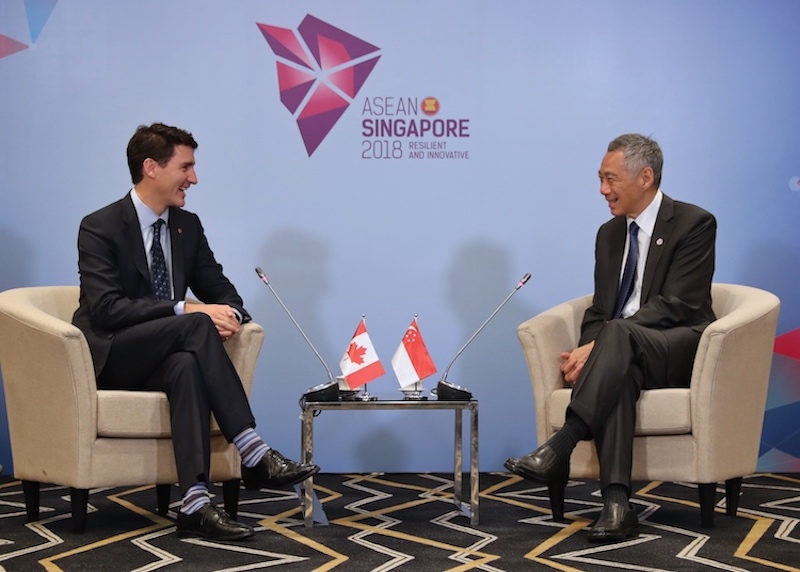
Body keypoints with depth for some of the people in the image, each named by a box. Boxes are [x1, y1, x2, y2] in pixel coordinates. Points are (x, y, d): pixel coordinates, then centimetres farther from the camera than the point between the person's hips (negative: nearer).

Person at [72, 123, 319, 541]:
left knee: (187, 367, -35)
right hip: (108, 358, -5)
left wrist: (230, 313, -16)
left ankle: (195, 503, -43)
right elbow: (106, 308, -22)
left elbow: (219, 289, 10)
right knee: (196, 325, -32)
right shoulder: (100, 228, -11)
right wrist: (186, 311, -29)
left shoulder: (188, 225, 8)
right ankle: (254, 454, -35)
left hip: (163, 359, 5)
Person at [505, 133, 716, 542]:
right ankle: (616, 502, -44)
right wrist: (586, 352, -11)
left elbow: (674, 305, -15)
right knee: (617, 374, -34)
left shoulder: (694, 224, -5)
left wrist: (597, 346, -23)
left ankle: (558, 450, -44)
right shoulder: (609, 233, 17)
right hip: (623, 355, 5)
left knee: (617, 334, -36)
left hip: (680, 350, -4)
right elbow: (600, 310, 14)